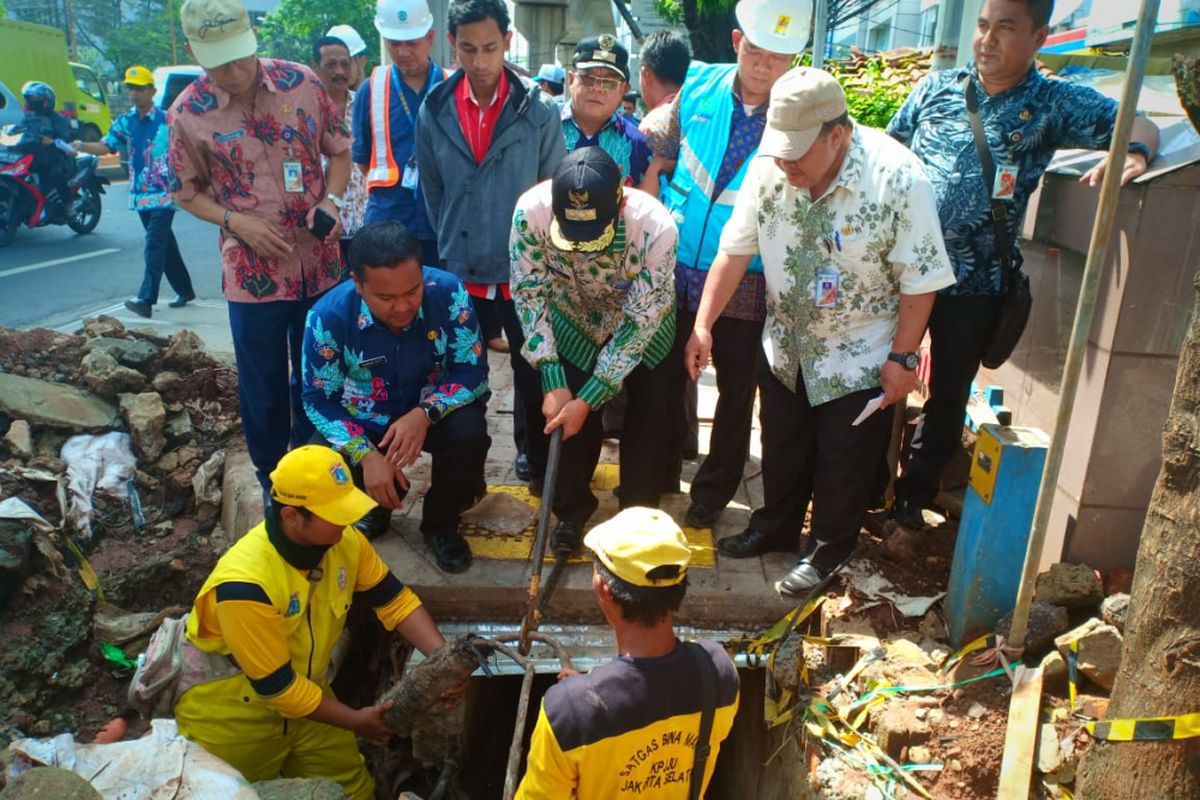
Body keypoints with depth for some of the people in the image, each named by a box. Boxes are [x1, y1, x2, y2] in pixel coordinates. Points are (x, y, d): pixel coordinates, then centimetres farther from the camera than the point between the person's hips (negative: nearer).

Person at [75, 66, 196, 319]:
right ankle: (185, 290, 26)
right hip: (141, 194, 6)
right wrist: (82, 146, -20)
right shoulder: (125, 121, 7)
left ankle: (146, 299, -17)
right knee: (165, 244, 14)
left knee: (154, 245, -13)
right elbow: (106, 146, -1)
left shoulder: (168, 120, -6)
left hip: (165, 193, -6)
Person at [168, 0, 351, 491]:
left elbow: (339, 151, 5)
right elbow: (186, 193, 2)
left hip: (320, 265, 2)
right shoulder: (188, 113, -8)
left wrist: (331, 200, -13)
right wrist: (236, 221, -15)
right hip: (252, 272, -2)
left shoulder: (302, 82, -5)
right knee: (263, 388, 9)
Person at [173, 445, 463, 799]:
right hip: (230, 715, -5)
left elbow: (394, 599, -6)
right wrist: (354, 720, -16)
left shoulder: (343, 541, -16)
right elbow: (275, 684, -26)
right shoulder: (246, 583, -33)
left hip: (305, 689, 6)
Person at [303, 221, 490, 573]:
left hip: (434, 410, 0)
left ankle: (441, 523, -1)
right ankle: (377, 506, 15)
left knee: (469, 432, -32)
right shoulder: (328, 315, -24)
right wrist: (366, 455, -28)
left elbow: (473, 369, -18)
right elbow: (320, 400, -15)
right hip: (363, 421, 1)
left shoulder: (448, 292, -25)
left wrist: (425, 413, -35)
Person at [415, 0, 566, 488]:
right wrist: (450, 249, 9)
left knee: (533, 373, 12)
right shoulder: (433, 112, -2)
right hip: (460, 274, 2)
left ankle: (531, 451, 34)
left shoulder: (540, 111, -8)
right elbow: (432, 192, 7)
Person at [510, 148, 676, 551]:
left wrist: (588, 399, -28)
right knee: (569, 417, -1)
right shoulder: (531, 211, -35)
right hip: (573, 321, 1)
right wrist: (553, 383, -24)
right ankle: (572, 510, 23)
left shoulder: (656, 227, -39)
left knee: (647, 414, 2)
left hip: (641, 322, -1)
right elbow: (529, 295, -22)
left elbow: (641, 321, -29)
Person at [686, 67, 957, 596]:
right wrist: (703, 325, -12)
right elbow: (735, 251, -8)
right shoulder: (770, 167, -15)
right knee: (781, 450, 21)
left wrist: (902, 357, -15)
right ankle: (775, 527, 45)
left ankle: (828, 551, 35)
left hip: (859, 357, -4)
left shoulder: (898, 179, -26)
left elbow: (920, 281, -18)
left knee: (843, 464, 12)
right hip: (785, 347, 4)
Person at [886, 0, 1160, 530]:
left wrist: (1134, 153, -24)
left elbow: (1138, 124, -1)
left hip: (975, 285, -1)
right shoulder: (937, 87, 4)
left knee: (948, 396, 11)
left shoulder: (1055, 104, 0)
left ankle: (913, 494, 30)